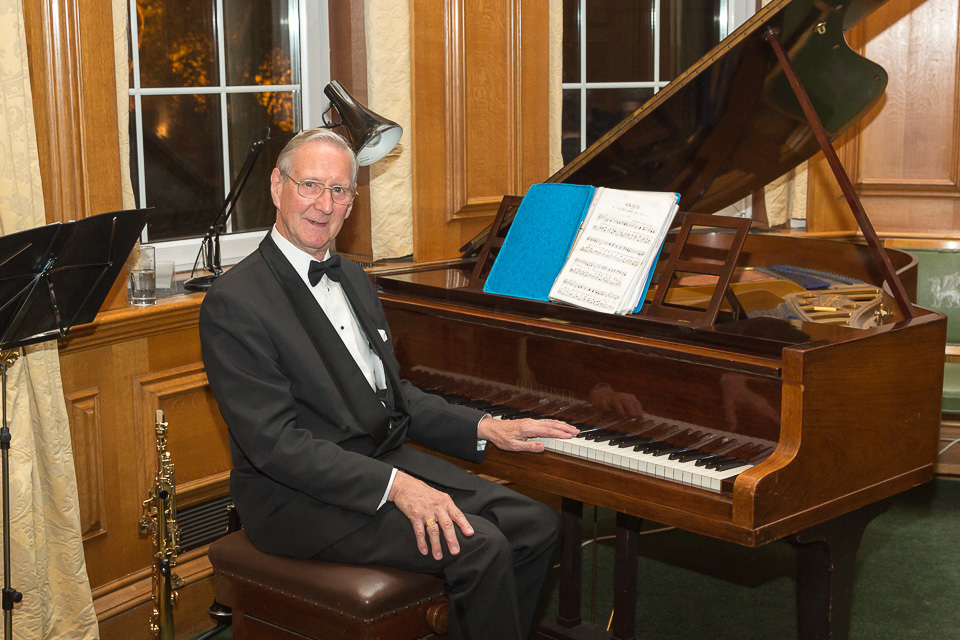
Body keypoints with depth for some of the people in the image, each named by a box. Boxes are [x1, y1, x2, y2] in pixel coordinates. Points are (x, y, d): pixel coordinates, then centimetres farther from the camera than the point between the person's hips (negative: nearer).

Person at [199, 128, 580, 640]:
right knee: (478, 546, -24)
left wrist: (487, 429, 6)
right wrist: (394, 484, -28)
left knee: (537, 526, -4)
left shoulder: (352, 279, 15)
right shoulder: (235, 302, -14)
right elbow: (275, 442, -21)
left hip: (387, 459, 9)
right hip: (300, 495, -8)